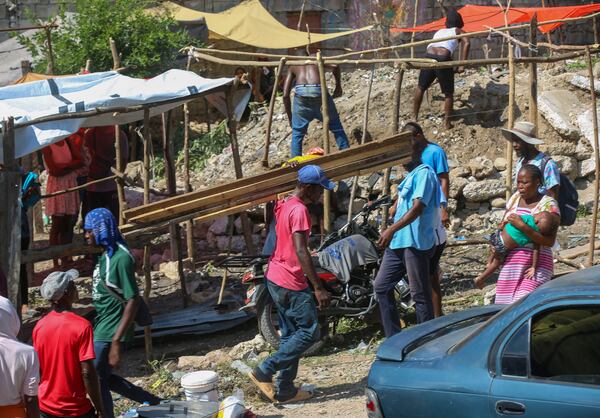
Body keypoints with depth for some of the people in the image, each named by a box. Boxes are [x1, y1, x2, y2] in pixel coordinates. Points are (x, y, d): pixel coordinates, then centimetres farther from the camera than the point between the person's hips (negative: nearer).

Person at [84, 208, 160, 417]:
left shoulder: (121, 258, -19)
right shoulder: (105, 255, 8)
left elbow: (132, 301, -21)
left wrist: (116, 341, -24)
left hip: (109, 332, -9)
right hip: (100, 327, 9)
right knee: (104, 378, 17)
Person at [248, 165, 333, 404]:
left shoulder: (284, 205, 10)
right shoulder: (299, 210, -20)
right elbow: (301, 251, -27)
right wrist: (318, 288, -28)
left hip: (276, 277, 10)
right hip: (291, 283, -10)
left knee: (290, 334, 14)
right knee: (309, 332, -2)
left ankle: (285, 390, 16)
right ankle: (264, 372, -3)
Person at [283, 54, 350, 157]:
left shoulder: (293, 67, 30)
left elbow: (285, 95, 19)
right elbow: (335, 67, 8)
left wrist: (290, 118, 24)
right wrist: (338, 86, 20)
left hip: (301, 92, 0)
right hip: (319, 91, 0)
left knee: (297, 133, 15)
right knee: (336, 127, 19)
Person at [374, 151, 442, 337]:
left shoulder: (424, 173, -12)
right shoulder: (410, 176, 18)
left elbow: (418, 207, -23)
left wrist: (392, 230, -27)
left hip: (416, 243, -10)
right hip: (398, 241, 10)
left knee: (420, 294, -3)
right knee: (381, 286, 10)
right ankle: (394, 338, 15)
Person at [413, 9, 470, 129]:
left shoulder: (439, 32, 33)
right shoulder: (458, 31, 20)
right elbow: (466, 43, -1)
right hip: (443, 59, -3)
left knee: (421, 87, 25)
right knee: (448, 93, 14)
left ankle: (414, 118, 31)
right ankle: (447, 124, 13)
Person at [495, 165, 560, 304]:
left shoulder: (549, 205, -6)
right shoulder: (514, 199, 12)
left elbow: (549, 241, -15)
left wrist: (522, 226, -23)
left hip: (536, 265, -6)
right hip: (509, 264, 6)